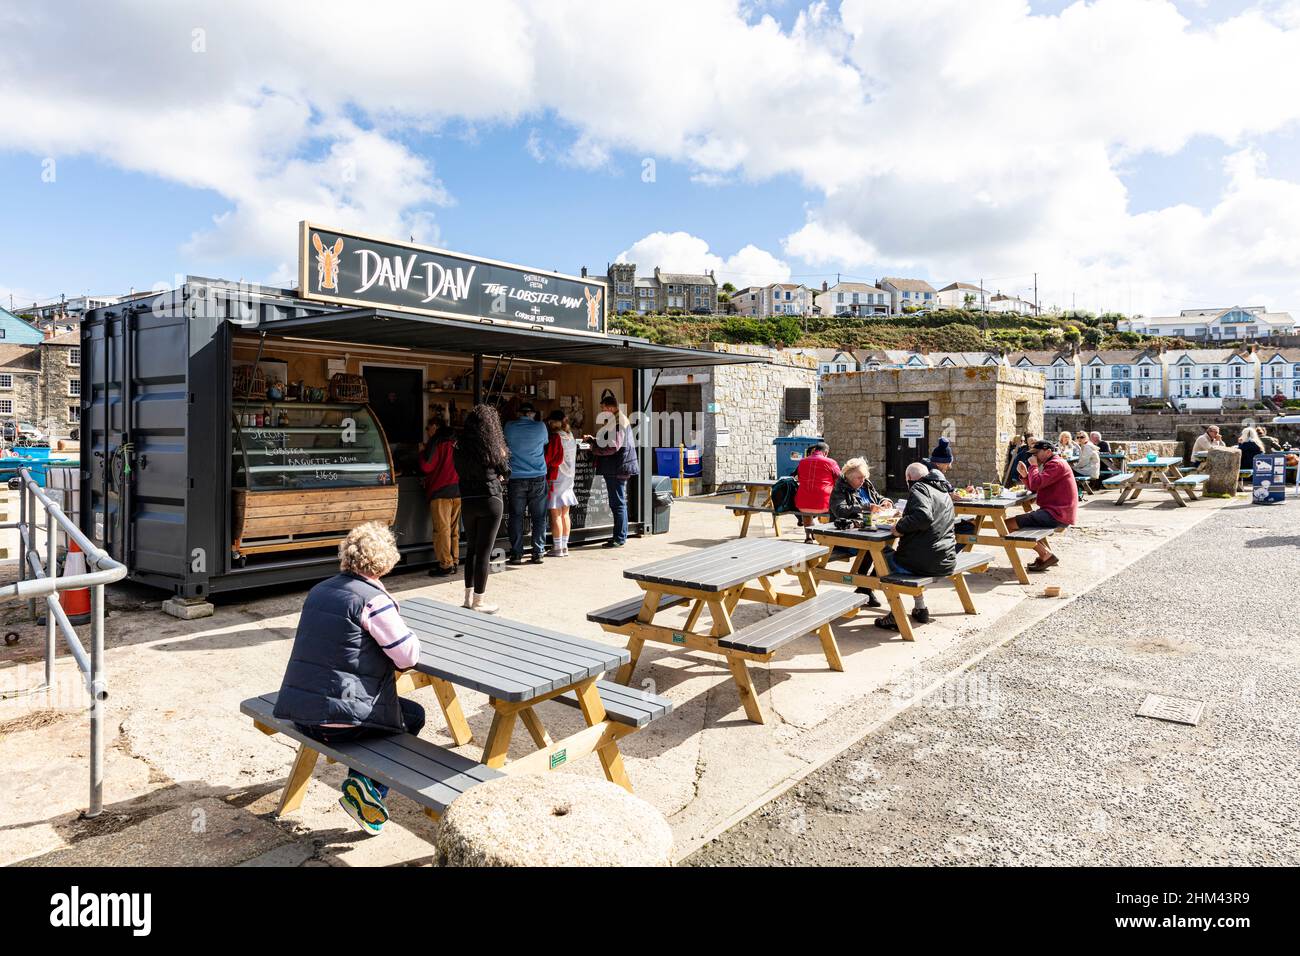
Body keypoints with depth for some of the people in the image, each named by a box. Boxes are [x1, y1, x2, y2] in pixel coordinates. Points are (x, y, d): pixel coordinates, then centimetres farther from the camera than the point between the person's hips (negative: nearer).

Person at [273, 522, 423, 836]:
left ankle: (361, 787, 26)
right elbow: (409, 657, -13)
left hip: (298, 712, 8)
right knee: (413, 716, 16)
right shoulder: (373, 599, -16)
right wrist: (403, 633, 7)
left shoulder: (319, 590, 8)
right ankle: (368, 786, 7)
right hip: (339, 722, -8)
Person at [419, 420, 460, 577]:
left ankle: (445, 565, -5)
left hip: (441, 492, -7)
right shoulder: (454, 442, 15)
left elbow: (426, 467, -10)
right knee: (454, 530, 11)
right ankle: (454, 562, 14)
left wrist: (422, 452, 8)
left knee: (442, 529, -4)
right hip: (458, 491, 7)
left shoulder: (436, 442, -5)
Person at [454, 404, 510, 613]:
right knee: (484, 551, 1)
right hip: (490, 501, -4)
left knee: (471, 548, 18)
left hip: (467, 502, 4)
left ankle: (469, 596, 25)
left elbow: (460, 471, 8)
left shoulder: (459, 449, 0)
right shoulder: (493, 448, -9)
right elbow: (505, 473, 2)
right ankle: (478, 602, 7)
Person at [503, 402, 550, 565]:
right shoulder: (540, 427, -1)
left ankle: (516, 554, 4)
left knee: (516, 517, 5)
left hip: (516, 478, 0)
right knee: (539, 517, 6)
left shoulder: (509, 427, -1)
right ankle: (538, 553, 6)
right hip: (538, 478, 0)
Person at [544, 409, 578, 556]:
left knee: (556, 515, -2)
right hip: (569, 477, 7)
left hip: (556, 478, -7)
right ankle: (565, 546, 15)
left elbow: (548, 458, -11)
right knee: (565, 514, 12)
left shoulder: (556, 437, -13)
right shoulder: (571, 437, 8)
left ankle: (558, 548, -1)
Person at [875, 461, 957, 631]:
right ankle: (920, 608, 31)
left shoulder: (919, 488, -10)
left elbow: (924, 516, -28)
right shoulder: (945, 493, 17)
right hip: (946, 565, 8)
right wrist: (905, 518, 28)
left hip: (924, 563, -8)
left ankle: (896, 615, 10)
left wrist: (900, 528, -14)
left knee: (883, 556, 17)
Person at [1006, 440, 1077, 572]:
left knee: (1009, 524, -16)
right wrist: (1024, 474, 3)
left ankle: (1046, 555, -11)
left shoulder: (1056, 464, -12)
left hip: (1057, 514, -11)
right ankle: (1046, 555, 18)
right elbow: (1034, 489, 19)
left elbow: (1036, 484, -22)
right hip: (1057, 511, 11)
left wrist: (1033, 466, -7)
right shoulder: (1052, 464, 22)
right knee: (1027, 518, 34)